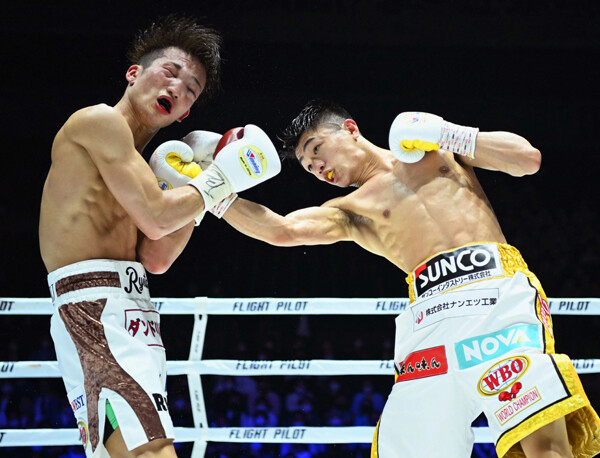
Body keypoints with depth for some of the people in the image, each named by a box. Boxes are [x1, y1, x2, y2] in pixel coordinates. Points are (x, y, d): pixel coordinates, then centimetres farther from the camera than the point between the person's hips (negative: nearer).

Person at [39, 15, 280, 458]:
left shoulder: (131, 159, 26)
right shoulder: (100, 120, -2)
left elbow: (156, 259, 17)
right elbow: (154, 218, -11)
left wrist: (188, 188, 10)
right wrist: (219, 181, 1)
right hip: (97, 301, -10)